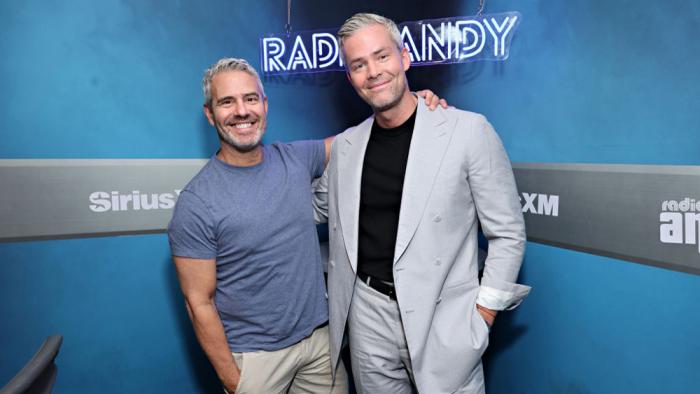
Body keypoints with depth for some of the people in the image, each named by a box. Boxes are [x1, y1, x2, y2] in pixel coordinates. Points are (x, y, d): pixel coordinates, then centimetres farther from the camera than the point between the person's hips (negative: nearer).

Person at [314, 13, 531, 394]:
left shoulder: (468, 130, -9)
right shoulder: (345, 145, 3)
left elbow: (507, 234, -6)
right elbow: (319, 209, 20)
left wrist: (482, 316, -8)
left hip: (443, 319, -3)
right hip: (368, 314, 4)